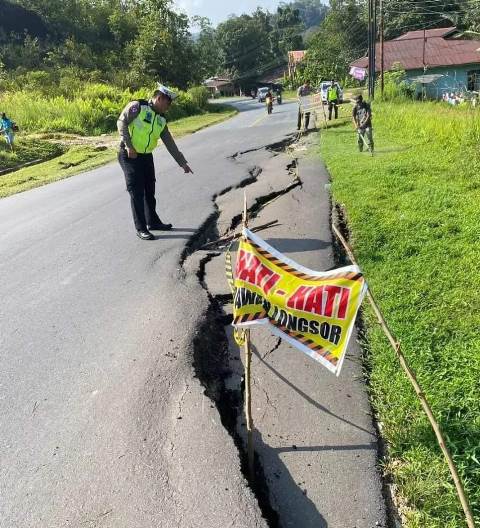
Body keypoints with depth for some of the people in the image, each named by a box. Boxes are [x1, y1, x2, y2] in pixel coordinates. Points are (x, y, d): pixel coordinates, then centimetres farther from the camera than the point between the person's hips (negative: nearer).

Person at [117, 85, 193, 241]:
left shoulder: (161, 120, 9)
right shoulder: (137, 106, -11)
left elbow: (170, 144, 12)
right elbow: (122, 122, -15)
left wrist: (182, 162, 11)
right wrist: (129, 146, -20)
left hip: (146, 156, 7)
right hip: (129, 156, -7)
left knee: (150, 190, 13)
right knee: (137, 192, -5)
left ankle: (153, 221, 29)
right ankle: (141, 228, 3)